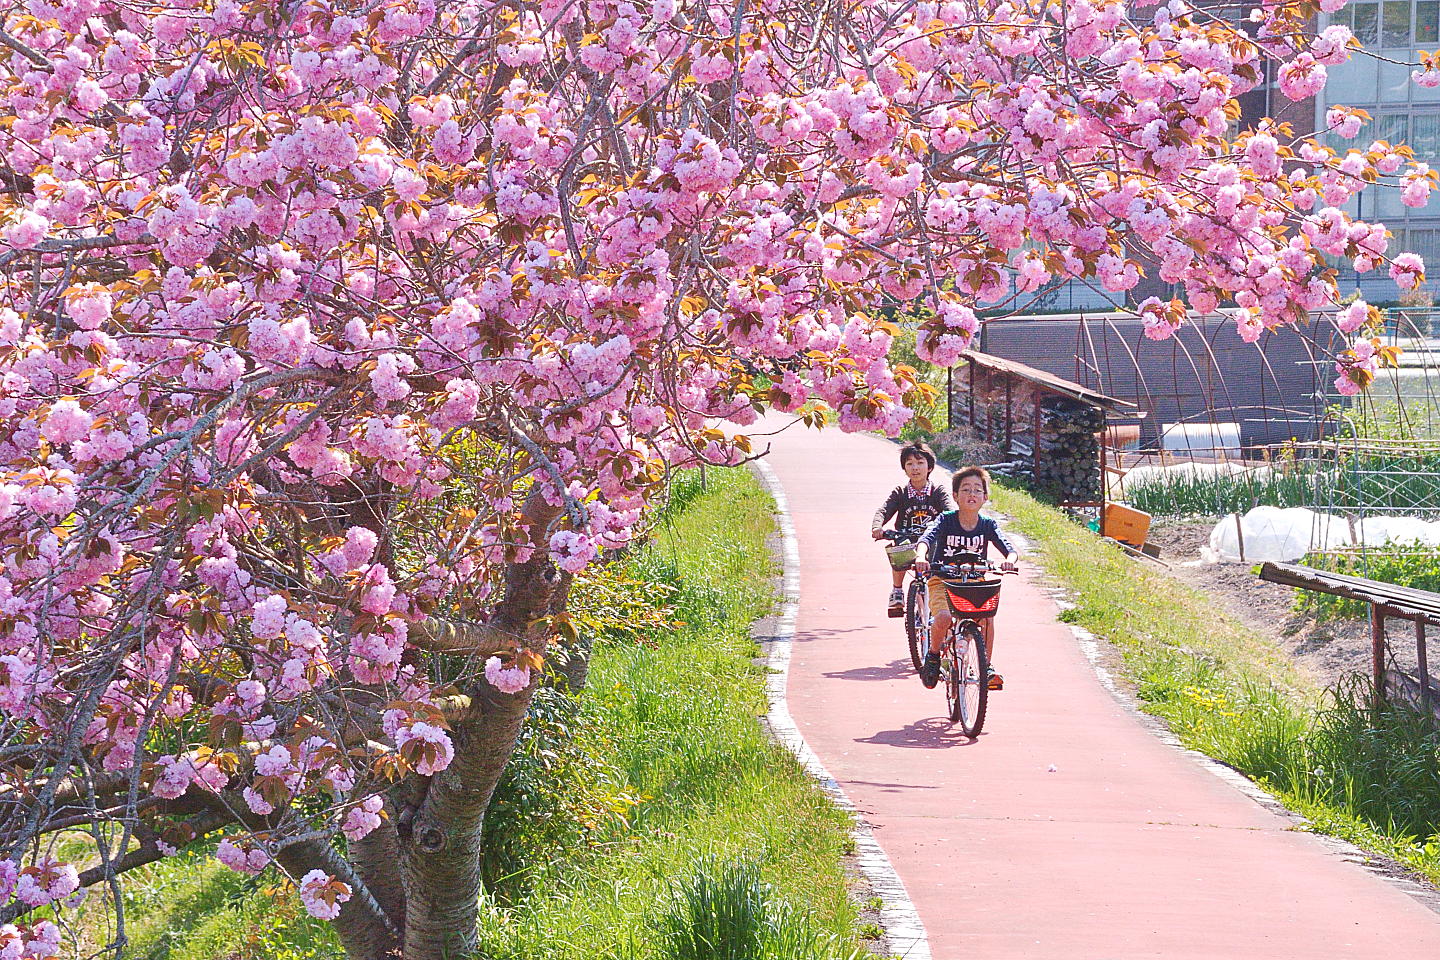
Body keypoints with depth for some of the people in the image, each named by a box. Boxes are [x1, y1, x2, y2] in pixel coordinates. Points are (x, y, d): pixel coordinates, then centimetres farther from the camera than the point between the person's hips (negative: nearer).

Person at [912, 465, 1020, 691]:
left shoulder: (987, 525, -3)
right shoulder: (946, 521, -9)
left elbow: (1010, 549, -14)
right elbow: (927, 538, -26)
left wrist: (1010, 560, -39)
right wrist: (921, 557, -49)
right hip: (943, 581, -2)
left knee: (987, 615, -26)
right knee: (944, 617, -30)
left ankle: (988, 666, -8)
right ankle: (933, 654, 1)